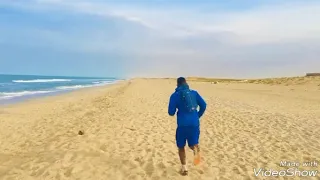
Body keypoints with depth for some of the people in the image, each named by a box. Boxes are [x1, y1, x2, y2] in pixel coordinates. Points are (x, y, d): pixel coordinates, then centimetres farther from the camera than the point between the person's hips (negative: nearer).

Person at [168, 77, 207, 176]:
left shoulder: (175, 95, 0)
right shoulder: (194, 92, 9)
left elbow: (171, 112, -2)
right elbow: (203, 105, 2)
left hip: (182, 124, -2)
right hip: (195, 123, 2)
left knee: (181, 147, 18)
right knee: (192, 144, 18)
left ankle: (184, 168, 18)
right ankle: (196, 149, -16)